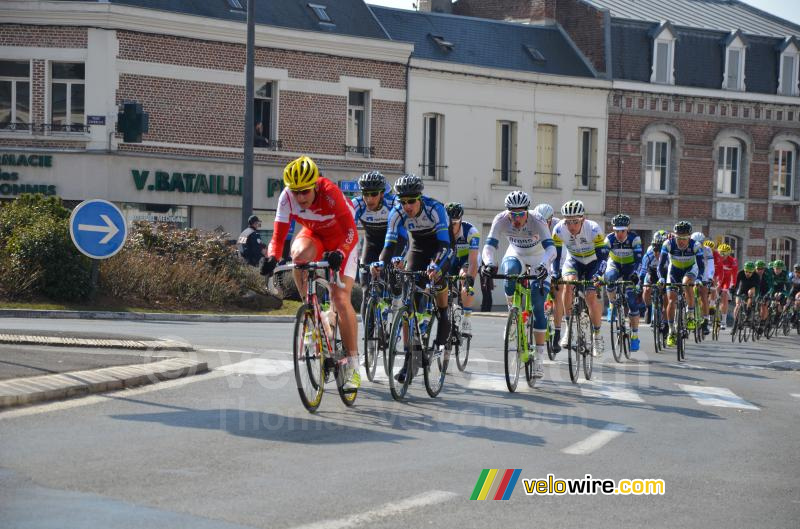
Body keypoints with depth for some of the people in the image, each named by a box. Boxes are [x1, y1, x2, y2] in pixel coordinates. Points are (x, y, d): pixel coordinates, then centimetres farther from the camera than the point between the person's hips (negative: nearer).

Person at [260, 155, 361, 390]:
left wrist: (339, 254, -53)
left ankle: (353, 364, -7)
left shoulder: (330, 193, -34)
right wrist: (272, 258, -40)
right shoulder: (287, 197, -24)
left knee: (341, 300, -15)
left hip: (340, 240, -3)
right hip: (312, 234, 3)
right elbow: (278, 236, -20)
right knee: (299, 255, -34)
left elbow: (352, 232, -35)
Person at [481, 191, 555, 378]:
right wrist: (489, 263, -53)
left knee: (538, 307, -11)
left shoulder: (537, 222, -33)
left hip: (538, 259, -2)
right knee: (510, 271, -36)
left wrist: (543, 266, -63)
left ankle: (539, 357, -5)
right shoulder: (501, 220, -26)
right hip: (516, 255, 2)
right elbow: (489, 246, -33)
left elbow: (551, 249, -43)